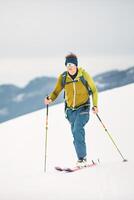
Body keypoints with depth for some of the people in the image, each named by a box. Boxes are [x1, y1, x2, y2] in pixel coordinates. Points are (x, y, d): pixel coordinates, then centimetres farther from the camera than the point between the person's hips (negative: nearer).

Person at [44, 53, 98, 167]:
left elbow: (94, 90, 2)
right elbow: (56, 91, 6)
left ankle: (82, 158, -19)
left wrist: (95, 105, -8)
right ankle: (82, 159, 16)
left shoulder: (84, 75, -7)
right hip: (71, 110, 4)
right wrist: (50, 99, -15)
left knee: (77, 130, -22)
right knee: (76, 135, 6)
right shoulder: (63, 77, 0)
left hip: (83, 108, -4)